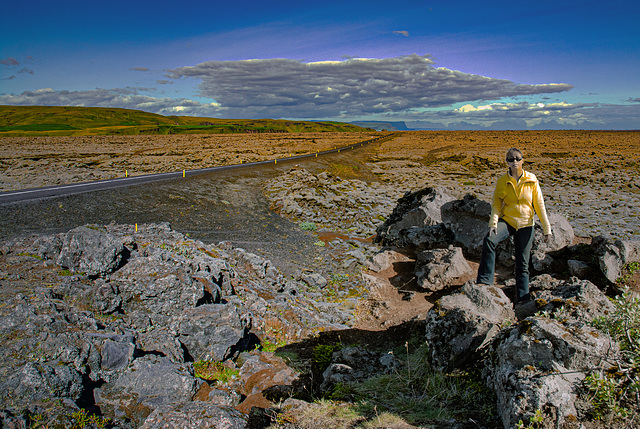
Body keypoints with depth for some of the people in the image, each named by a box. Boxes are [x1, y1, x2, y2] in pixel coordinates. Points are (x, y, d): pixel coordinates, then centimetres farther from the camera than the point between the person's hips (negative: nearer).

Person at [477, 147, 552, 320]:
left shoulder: (531, 180, -1)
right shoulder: (502, 181, -1)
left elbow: (539, 205, 3)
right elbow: (496, 203, -4)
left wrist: (547, 229, 3)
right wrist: (493, 223, -21)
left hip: (525, 225, 1)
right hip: (506, 221, -1)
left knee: (522, 265, 3)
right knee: (489, 240, -32)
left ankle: (523, 301, 10)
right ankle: (485, 282, -30)